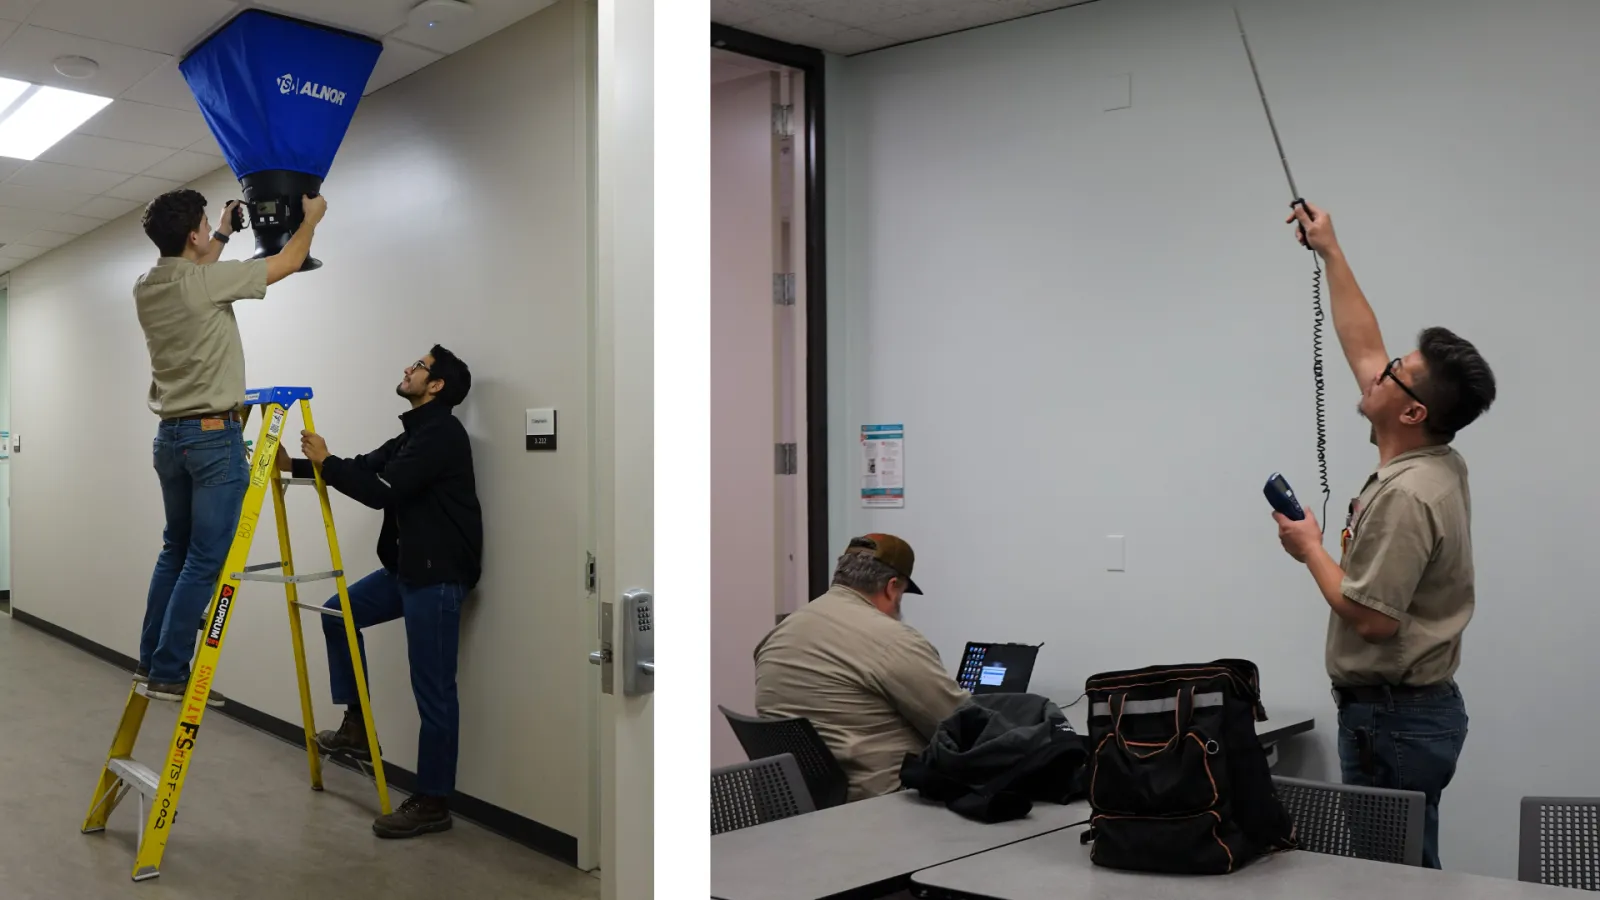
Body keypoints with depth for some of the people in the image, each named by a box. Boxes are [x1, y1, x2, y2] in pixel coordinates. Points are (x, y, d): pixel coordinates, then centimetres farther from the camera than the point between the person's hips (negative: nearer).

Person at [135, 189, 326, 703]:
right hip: (213, 436, -8)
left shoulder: (145, 289, 7)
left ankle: (151, 660, 22)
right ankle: (168, 672, -5)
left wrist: (225, 233, 41)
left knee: (175, 551, 18)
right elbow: (290, 262, -5)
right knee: (205, 560, -5)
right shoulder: (205, 282, -15)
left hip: (169, 436, 9)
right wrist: (312, 217, 12)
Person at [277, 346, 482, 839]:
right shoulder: (415, 434, 16)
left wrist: (325, 461, -10)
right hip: (408, 568, 11)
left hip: (438, 575, -11)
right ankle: (357, 726, 23)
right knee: (338, 611, 19)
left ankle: (433, 802, 5)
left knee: (433, 691, -4)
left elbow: (382, 491, -21)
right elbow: (364, 469, 18)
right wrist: (296, 466, 9)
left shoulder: (441, 433, -17)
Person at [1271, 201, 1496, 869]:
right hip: (1420, 706, 9)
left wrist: (1311, 550, -8)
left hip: (1392, 717, -9)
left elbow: (1372, 618, -23)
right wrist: (1330, 252, 18)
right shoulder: (1438, 462, 6)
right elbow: (1363, 348, 14)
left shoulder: (1405, 495, -23)